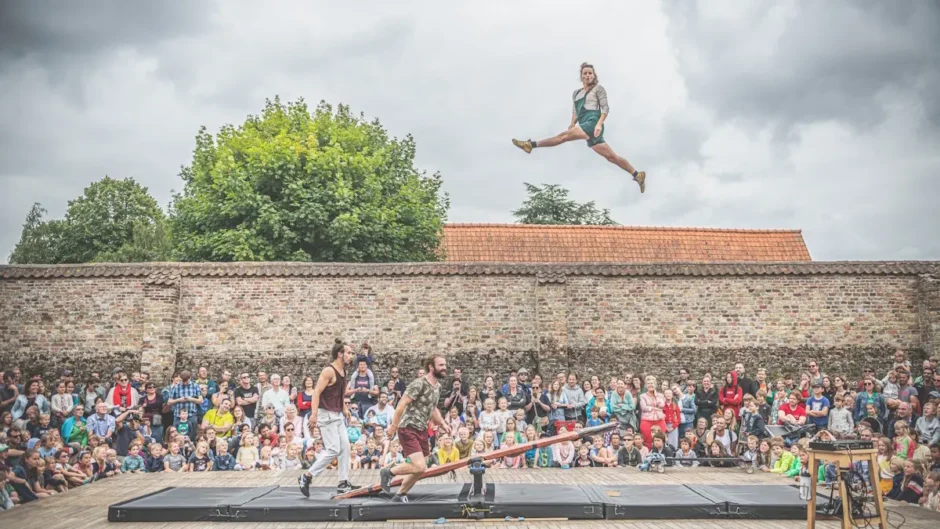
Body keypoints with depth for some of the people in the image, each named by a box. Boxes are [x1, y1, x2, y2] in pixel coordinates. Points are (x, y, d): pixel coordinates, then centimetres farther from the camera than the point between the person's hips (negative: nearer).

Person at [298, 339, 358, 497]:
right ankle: (307, 476, 2)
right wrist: (314, 414, -27)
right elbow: (316, 393, -20)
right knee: (333, 449, -10)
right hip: (326, 415, -9)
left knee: (345, 447, 5)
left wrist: (344, 408, 16)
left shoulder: (343, 371, 11)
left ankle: (343, 483, 10)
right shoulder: (329, 371, -16)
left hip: (338, 415, 9)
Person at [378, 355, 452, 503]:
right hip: (408, 429, -9)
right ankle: (388, 472, 5)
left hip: (422, 430, 9)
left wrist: (442, 424, 10)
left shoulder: (438, 386, 9)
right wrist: (393, 426, -19)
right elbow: (402, 404, -19)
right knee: (419, 467, -17)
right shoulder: (419, 383, -18)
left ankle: (400, 495, 26)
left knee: (421, 468, 11)